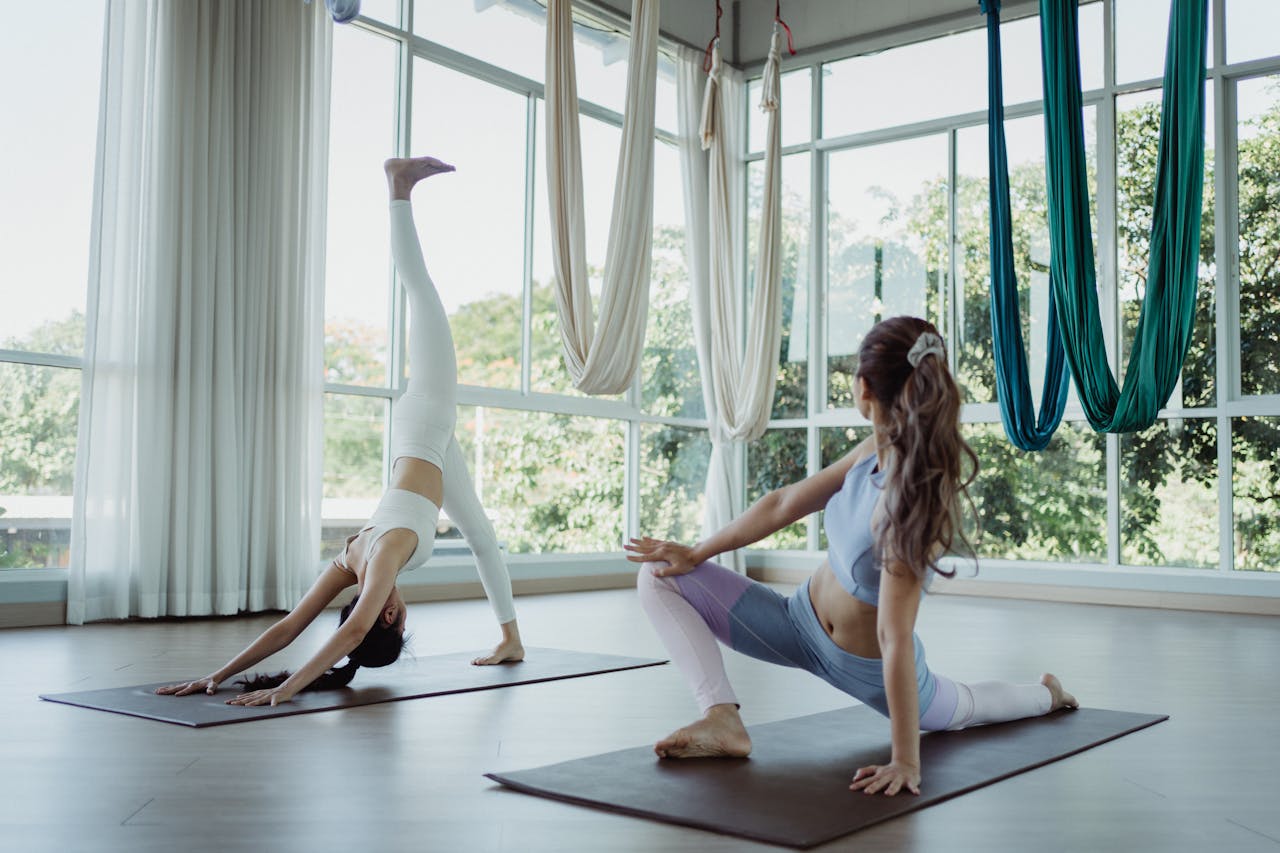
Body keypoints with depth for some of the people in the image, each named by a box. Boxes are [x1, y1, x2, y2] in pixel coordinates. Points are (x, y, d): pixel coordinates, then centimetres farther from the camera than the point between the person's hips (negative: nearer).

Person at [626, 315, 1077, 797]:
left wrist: (906, 761, -36)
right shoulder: (875, 451, -16)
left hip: (866, 668, -6)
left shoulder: (909, 501, -38)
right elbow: (786, 504, -3)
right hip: (801, 624, 6)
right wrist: (696, 554, 2)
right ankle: (722, 720, -18)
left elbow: (895, 638, -40)